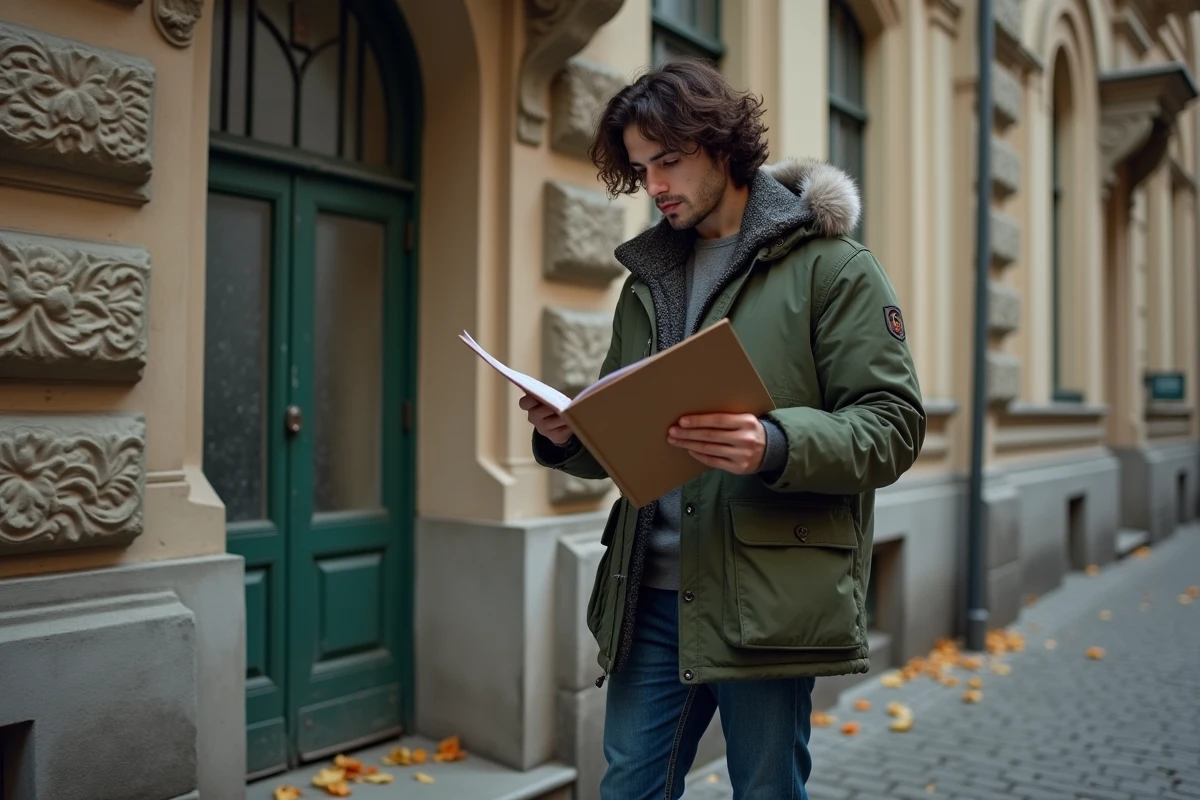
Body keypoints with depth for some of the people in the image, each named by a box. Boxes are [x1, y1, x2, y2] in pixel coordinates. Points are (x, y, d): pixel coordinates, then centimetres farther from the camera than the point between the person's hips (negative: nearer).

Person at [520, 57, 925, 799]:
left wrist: (777, 445, -27)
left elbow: (893, 424, -9)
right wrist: (568, 437, -4)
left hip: (768, 598, -5)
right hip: (651, 595, 5)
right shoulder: (648, 279, 16)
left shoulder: (831, 265, -3)